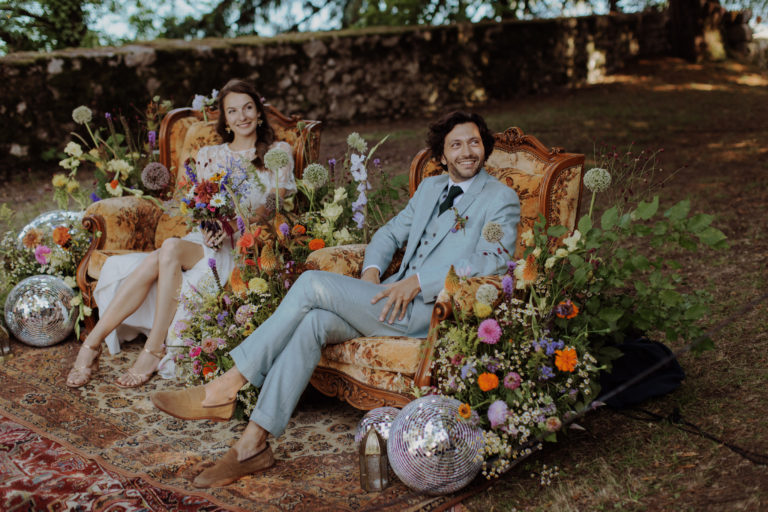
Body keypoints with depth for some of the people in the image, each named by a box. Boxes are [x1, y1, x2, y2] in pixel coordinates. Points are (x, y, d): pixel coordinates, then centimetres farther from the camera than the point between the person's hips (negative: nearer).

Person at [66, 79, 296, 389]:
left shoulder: (278, 152, 12)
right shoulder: (209, 155, 22)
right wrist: (208, 225, -12)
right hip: (209, 239, 4)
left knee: (171, 248, -33)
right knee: (152, 263, -30)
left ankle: (154, 351, -31)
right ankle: (93, 344, -26)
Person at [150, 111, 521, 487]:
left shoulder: (502, 199, 2)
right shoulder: (430, 188, 24)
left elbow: (492, 262, -12)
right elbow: (390, 233, 29)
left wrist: (418, 281, -18)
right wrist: (371, 269, 6)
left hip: (430, 308, -6)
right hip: (396, 297, 6)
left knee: (312, 283, -21)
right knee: (313, 321, -23)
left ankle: (226, 387, -17)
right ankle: (253, 444, -24)